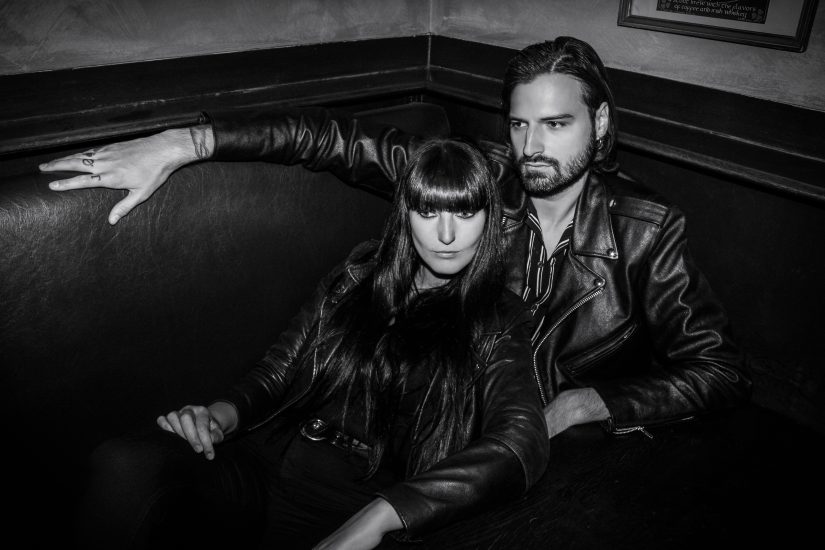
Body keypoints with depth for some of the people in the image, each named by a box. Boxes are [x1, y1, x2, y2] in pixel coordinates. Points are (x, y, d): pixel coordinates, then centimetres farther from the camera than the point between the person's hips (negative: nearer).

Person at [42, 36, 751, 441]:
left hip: (582, 437, 1)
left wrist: (578, 404, -19)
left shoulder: (645, 228, -10)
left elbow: (724, 369, -8)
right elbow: (344, 139, -10)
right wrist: (181, 144, -17)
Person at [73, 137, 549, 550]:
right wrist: (225, 413, -8)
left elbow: (522, 445, -15)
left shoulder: (498, 320, 3)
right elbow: (279, 369, 16)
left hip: (354, 491, -3)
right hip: (267, 452, 4)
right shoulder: (360, 275, 15)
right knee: (123, 464, -26)